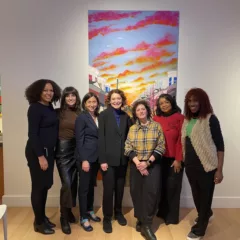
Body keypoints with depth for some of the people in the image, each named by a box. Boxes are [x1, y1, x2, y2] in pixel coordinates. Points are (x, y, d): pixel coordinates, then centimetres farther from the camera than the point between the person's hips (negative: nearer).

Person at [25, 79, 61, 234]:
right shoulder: (35, 108, -13)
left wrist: (48, 153, 8)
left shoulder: (50, 108, 9)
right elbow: (32, 134, -18)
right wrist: (40, 156, -20)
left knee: (45, 185, 16)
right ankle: (39, 222, 21)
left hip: (49, 151, 8)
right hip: (37, 152, -8)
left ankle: (43, 217, 32)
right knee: (39, 186, 5)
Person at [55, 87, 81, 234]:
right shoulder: (58, 112, -3)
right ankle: (64, 217, 12)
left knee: (73, 183, 13)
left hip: (76, 150, 4)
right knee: (66, 184, -6)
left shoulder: (80, 114, 3)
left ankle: (69, 211, 33)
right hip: (63, 149, -3)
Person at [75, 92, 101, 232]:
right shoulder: (81, 118, -9)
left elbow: (100, 137, 9)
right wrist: (84, 160, -16)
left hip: (96, 156, 6)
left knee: (92, 185, 18)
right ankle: (83, 218, 18)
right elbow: (79, 140, -13)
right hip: (86, 157, -6)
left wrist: (101, 157, 4)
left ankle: (90, 211, 34)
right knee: (84, 186, 5)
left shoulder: (99, 117, 7)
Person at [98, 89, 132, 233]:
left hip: (122, 158, 4)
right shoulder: (104, 115, -4)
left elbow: (129, 136, 7)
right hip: (109, 158, -3)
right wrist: (102, 160, -13)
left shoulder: (126, 116, 6)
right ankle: (107, 218, 22)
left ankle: (118, 213, 35)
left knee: (120, 188, 15)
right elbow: (101, 138, -9)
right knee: (108, 189, 4)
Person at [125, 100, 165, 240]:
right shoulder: (132, 129, 7)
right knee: (137, 193, 5)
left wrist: (147, 162, -13)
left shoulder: (157, 126, -1)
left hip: (153, 164, -2)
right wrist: (137, 163, -12)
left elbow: (161, 147, -6)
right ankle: (140, 220, 26)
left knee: (151, 191, -10)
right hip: (136, 165, 3)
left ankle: (146, 225, 4)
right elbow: (128, 148, 2)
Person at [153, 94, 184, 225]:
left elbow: (181, 140, -9)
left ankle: (172, 216, 25)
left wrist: (178, 159, -11)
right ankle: (162, 212, 32)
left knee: (172, 187, 8)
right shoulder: (156, 119, 2)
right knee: (161, 185, 12)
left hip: (174, 159, -3)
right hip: (160, 158, 3)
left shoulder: (180, 118, -7)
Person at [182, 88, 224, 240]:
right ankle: (205, 215, 50)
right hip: (190, 165, 6)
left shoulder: (210, 119, -11)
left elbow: (220, 146, -11)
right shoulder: (187, 120, 5)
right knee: (196, 195, 20)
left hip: (207, 166, -5)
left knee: (205, 197, 10)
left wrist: (219, 170, -13)